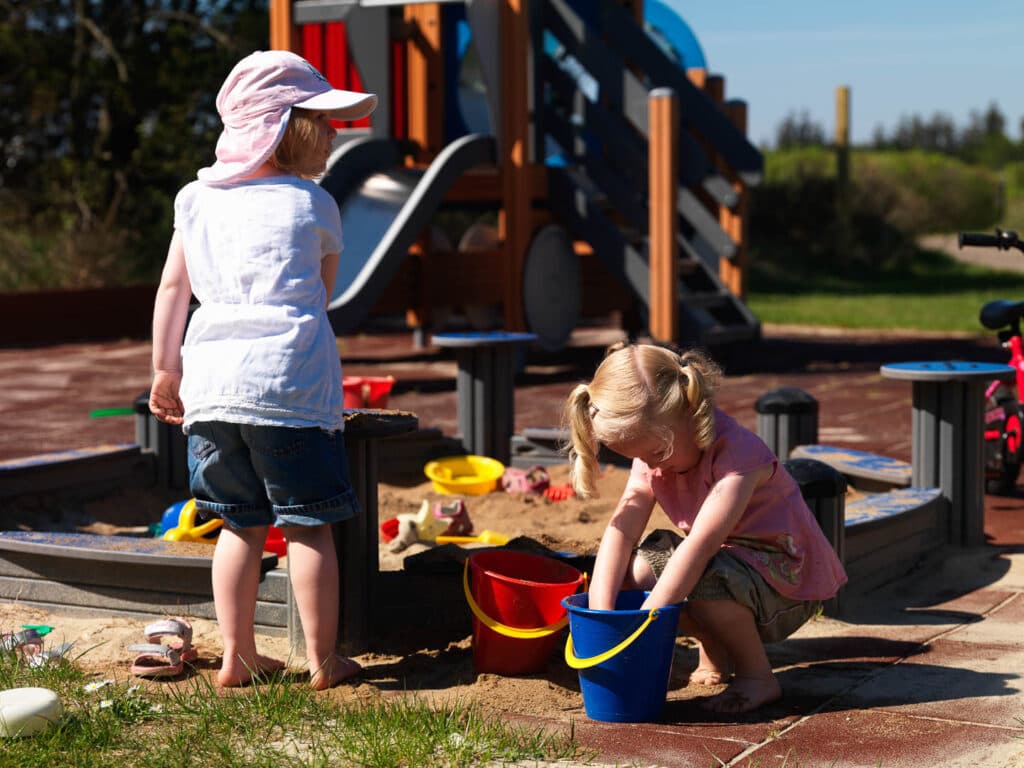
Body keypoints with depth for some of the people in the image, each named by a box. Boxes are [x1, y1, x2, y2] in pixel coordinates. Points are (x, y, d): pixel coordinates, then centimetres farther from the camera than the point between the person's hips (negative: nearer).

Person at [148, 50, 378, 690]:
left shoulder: (199, 198, 13)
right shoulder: (315, 205, 3)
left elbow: (172, 288, 14)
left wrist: (166, 371, 21)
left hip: (212, 379, 4)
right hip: (291, 381, -4)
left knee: (242, 525, 13)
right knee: (309, 526, 3)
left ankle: (238, 657, 16)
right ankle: (324, 661, 9)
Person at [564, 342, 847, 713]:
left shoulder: (736, 451, -29)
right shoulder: (653, 451, -6)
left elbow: (702, 543, -38)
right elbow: (622, 529, -15)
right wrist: (600, 614, -28)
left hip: (787, 579, -7)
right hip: (723, 561, 8)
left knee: (708, 581, -36)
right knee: (634, 568, -13)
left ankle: (758, 677, -11)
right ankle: (714, 652, 7)